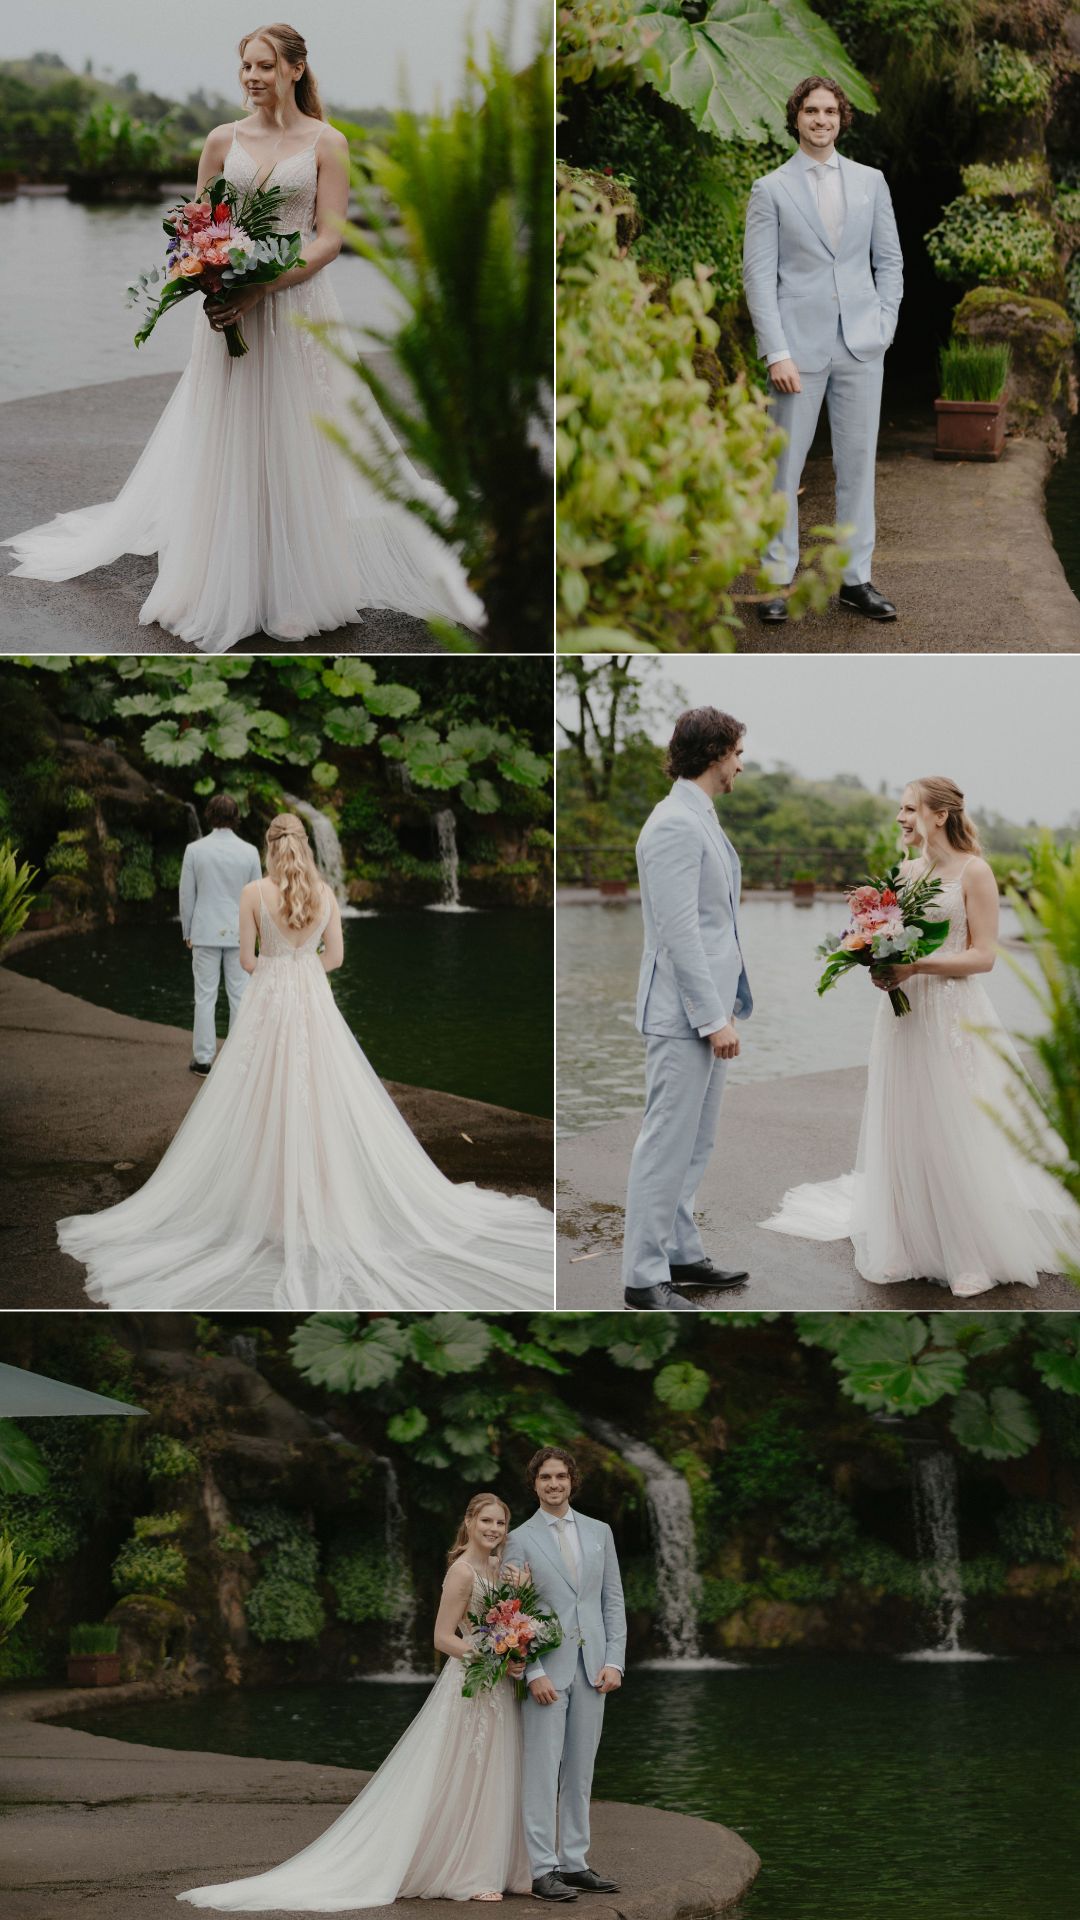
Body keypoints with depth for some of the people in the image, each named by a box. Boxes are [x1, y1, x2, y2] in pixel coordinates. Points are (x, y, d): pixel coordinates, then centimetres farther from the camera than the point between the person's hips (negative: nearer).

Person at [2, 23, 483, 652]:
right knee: (225, 448, 4)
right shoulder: (224, 140, 7)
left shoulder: (327, 143, 0)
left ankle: (300, 588, 11)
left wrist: (261, 290, -18)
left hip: (298, 305, -2)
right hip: (229, 310, 2)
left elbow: (328, 240, -6)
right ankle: (226, 589, 12)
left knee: (298, 447, 1)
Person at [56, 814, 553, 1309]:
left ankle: (275, 1204, 6)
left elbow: (246, 959, -5)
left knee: (269, 1105, 4)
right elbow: (335, 956, 3)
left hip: (268, 1002, -2)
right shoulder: (324, 892, -1)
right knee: (321, 1102, 8)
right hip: (314, 1001, 2)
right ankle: (325, 1205, 12)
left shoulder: (254, 892, -8)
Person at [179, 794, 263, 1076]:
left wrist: (188, 932, 10)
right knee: (240, 997, 6)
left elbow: (187, 894, -2)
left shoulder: (194, 850, -7)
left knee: (205, 997, 5)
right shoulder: (249, 852, -5)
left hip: (206, 932, -1)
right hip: (239, 933, 1)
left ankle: (203, 1058, 7)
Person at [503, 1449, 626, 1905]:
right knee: (542, 1770, -5)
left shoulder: (599, 1532, 11)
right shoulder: (520, 1540, 0)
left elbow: (613, 1601, 11)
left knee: (580, 1770, 7)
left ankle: (574, 1863, 12)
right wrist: (533, 1673, -13)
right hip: (546, 1668, -4)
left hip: (593, 1669, 4)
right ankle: (543, 1870, -4)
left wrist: (615, 1661, 0)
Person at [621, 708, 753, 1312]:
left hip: (708, 1005, 10)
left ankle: (681, 1252, 25)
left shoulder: (702, 821, 15)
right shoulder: (676, 825, -17)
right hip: (684, 1012, -10)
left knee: (696, 1142, 16)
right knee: (668, 1143, -7)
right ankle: (644, 1276, -3)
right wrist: (714, 1018, -21)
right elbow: (679, 932, -21)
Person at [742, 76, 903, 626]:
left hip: (861, 347, 3)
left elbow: (889, 260, 15)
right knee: (784, 463, -1)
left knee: (858, 462, 4)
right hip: (800, 346, -3)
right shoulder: (771, 189, 2)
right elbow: (758, 275, -3)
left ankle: (856, 579, 10)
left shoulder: (870, 182, 11)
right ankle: (777, 578, 6)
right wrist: (777, 352, -11)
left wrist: (884, 325, 2)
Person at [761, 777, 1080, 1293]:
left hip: (953, 1015, -6)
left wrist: (915, 966, -19)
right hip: (903, 1013, 6)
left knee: (957, 1134, -4)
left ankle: (975, 1255, 4)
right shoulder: (906, 871, 12)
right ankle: (910, 1243, 13)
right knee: (904, 1130, 6)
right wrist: (880, 963, -3)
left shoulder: (973, 872, -7)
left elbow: (983, 955, -11)